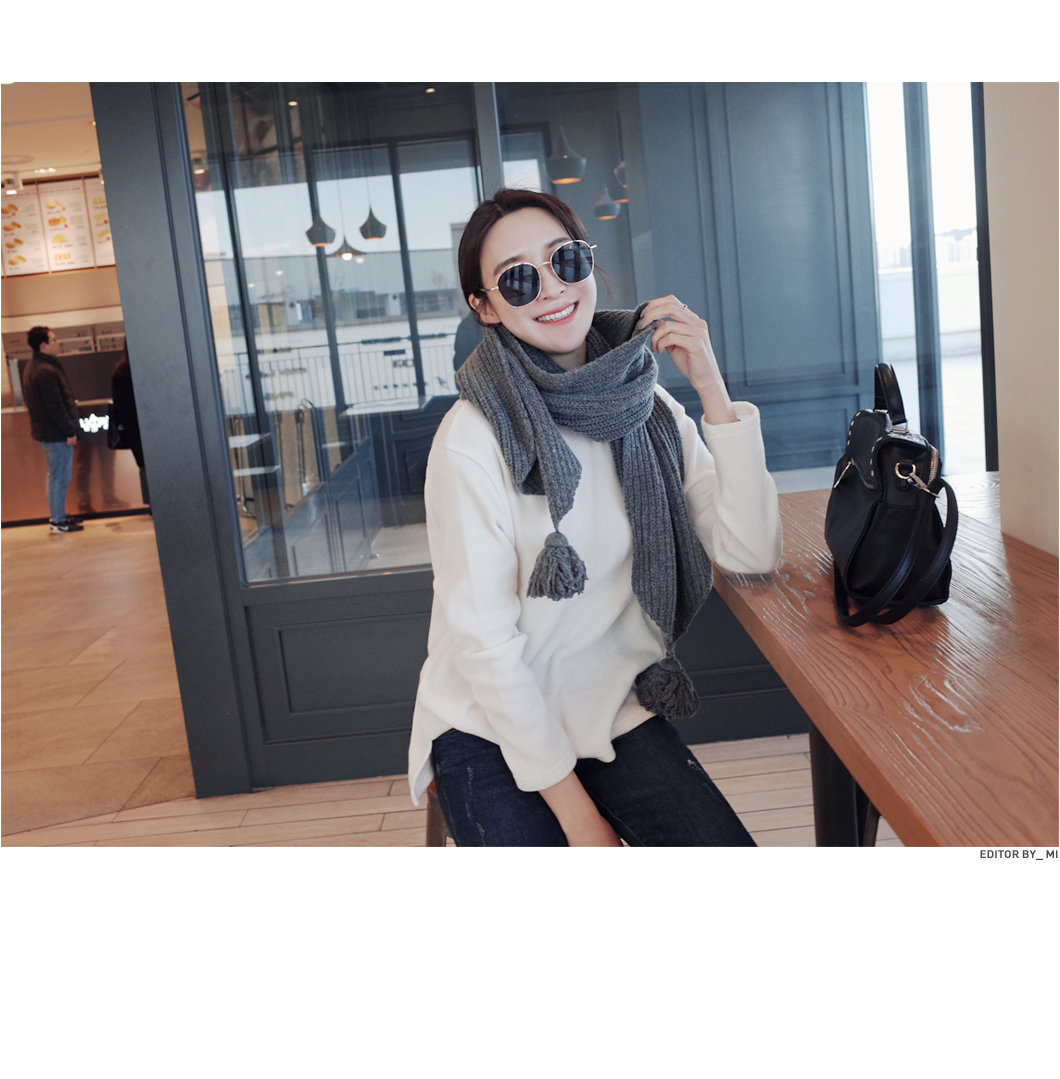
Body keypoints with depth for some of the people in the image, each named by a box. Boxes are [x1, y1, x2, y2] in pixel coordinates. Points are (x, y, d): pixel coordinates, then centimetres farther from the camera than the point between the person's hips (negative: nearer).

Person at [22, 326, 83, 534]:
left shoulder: (34, 367, 11)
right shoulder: (46, 371, -22)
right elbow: (55, 407, -23)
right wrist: (69, 431, -18)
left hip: (45, 430, 10)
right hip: (56, 433, -10)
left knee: (56, 476, 19)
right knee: (60, 478, -2)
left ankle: (57, 516, 28)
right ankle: (58, 522, 5)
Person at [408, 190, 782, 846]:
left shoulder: (648, 409, 1)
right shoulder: (475, 437, -16)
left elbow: (752, 554, -6)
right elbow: (484, 640, -16)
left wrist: (712, 390, -13)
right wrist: (575, 811, -15)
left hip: (620, 712, 4)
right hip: (493, 730, -3)